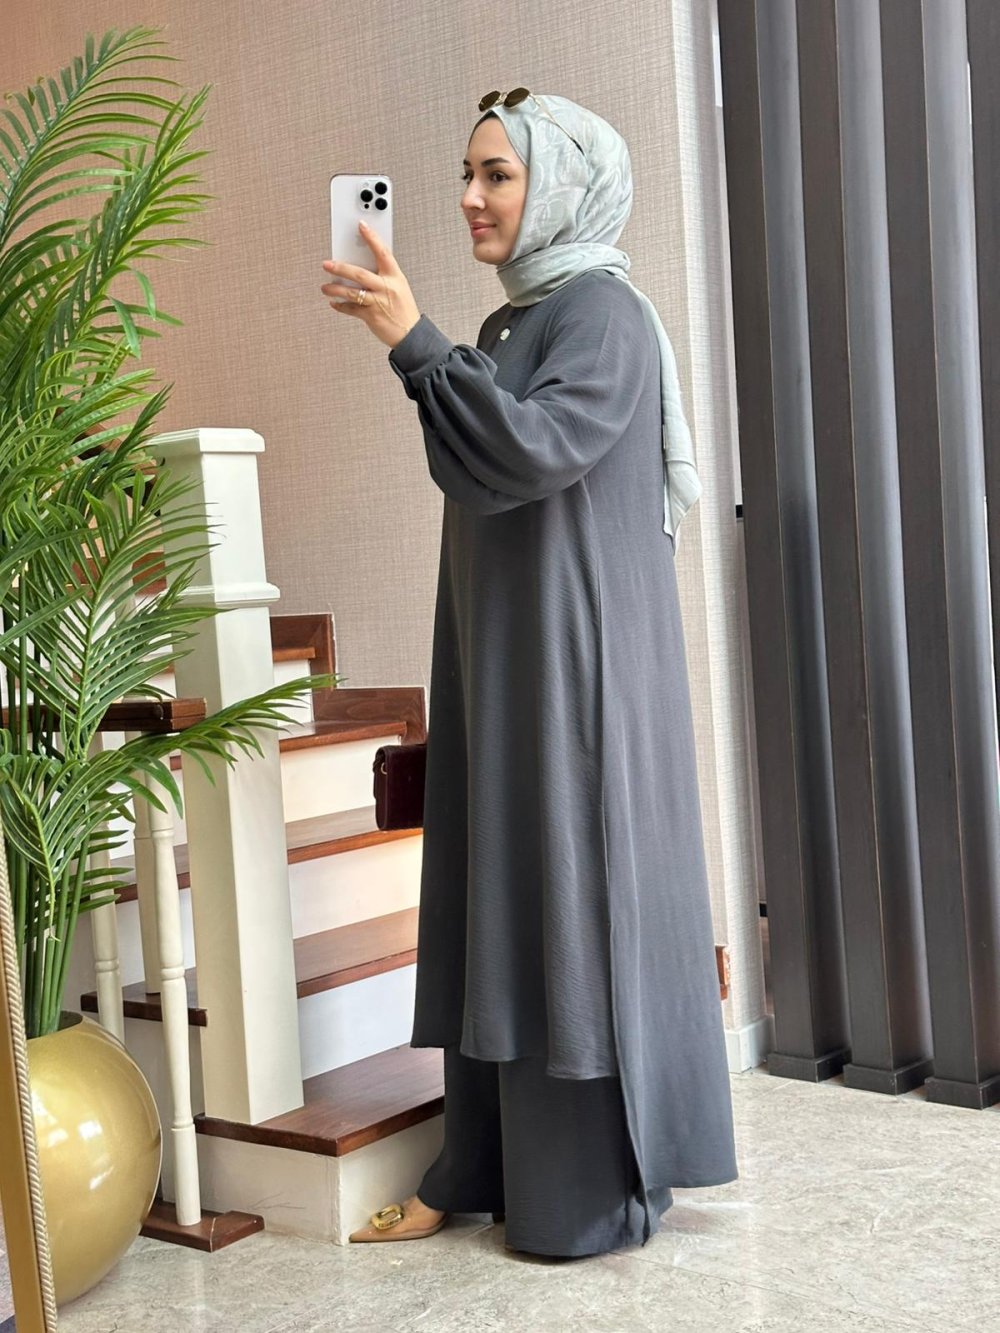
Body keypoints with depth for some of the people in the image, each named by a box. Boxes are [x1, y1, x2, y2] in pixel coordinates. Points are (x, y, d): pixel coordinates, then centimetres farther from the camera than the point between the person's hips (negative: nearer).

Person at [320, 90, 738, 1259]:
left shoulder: (603, 313, -10)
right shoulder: (519, 320, 16)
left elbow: (536, 449, -25)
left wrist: (416, 346, -26)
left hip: (579, 659, -9)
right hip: (501, 655, 9)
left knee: (579, 884, -4)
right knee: (502, 893, 10)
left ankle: (605, 1186, 7)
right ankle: (493, 1166, 19)